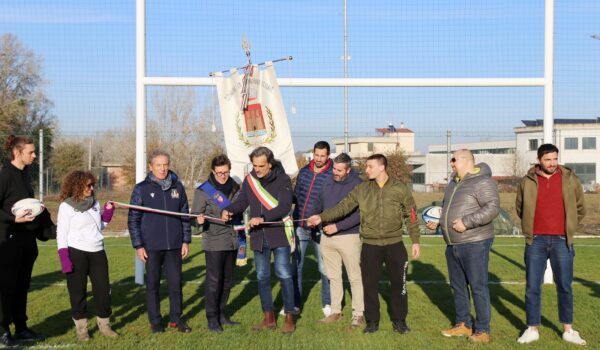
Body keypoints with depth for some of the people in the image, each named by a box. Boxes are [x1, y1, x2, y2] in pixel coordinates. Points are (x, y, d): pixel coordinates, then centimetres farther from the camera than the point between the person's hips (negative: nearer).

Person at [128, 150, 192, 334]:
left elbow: (185, 215, 10)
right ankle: (155, 321, 19)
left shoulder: (177, 186, 5)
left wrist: (186, 240, 5)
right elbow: (133, 219, -1)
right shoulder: (141, 189, -2)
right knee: (153, 285, 7)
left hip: (174, 245, 2)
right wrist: (138, 245, -5)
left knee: (176, 283, 7)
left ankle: (175, 318, 20)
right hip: (151, 247, -2)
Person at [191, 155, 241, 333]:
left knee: (227, 280, 12)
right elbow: (195, 216, -8)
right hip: (214, 242, -5)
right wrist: (199, 220, -31)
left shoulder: (234, 187, 9)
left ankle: (221, 314, 24)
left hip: (232, 241, 5)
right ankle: (212, 318, 7)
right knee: (214, 281, -4)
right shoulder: (203, 190, -6)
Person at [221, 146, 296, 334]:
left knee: (284, 274, -4)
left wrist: (263, 218, -29)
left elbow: (285, 206, -20)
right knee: (262, 277, 11)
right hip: (259, 236, 5)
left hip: (279, 234, -5)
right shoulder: (249, 179, 3)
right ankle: (269, 318, 23)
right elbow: (242, 201, 8)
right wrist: (229, 210, -12)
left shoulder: (283, 179, -11)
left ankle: (289, 318, 8)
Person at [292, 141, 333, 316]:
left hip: (320, 229, -4)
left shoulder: (332, 176, -8)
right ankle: (294, 304, 21)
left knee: (324, 268, 6)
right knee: (294, 265, 9)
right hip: (300, 227, 4)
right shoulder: (304, 172, 6)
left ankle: (327, 304, 24)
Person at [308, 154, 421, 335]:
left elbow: (410, 216, 3)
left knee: (398, 284, 7)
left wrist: (415, 241, 2)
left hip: (395, 245, -1)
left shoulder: (400, 189, -3)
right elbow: (343, 207, -3)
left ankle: (399, 321, 24)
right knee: (370, 285, 8)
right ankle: (372, 321, 23)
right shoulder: (362, 189, 0)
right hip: (370, 245, 1)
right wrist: (322, 217, -14)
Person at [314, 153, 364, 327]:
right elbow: (319, 205, 17)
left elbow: (358, 214, -17)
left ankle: (358, 313, 11)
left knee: (355, 277, 3)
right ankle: (335, 311, 24)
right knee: (333, 277, 13)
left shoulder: (357, 185, -11)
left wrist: (338, 226, -20)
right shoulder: (328, 183, 8)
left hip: (348, 237, -6)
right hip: (327, 237, 6)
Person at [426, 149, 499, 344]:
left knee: (478, 287, -3)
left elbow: (492, 208, -22)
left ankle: (483, 330, 6)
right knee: (458, 286, 15)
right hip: (453, 245, 9)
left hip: (474, 244, -9)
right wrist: (437, 221, 11)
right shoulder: (453, 182, 16)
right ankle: (463, 324, 27)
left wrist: (466, 222, -25)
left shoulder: (482, 182, -12)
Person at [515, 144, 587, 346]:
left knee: (565, 287, 7)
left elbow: (580, 208, 13)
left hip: (562, 242, 0)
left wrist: (568, 228, 13)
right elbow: (519, 208, 15)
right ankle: (532, 329, 13)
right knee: (532, 287, 3)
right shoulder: (528, 181, 1)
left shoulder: (570, 179, 1)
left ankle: (568, 330, 19)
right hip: (536, 241, 0)